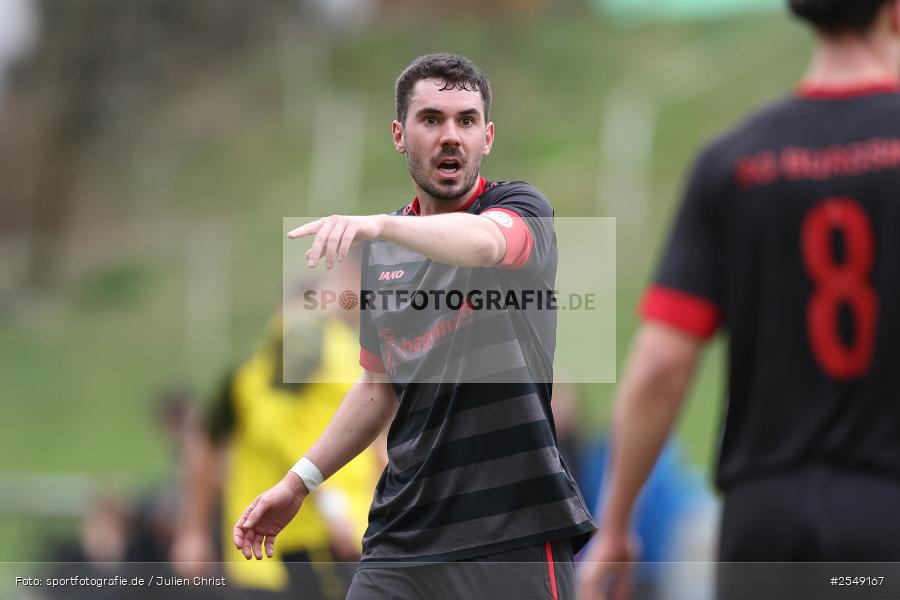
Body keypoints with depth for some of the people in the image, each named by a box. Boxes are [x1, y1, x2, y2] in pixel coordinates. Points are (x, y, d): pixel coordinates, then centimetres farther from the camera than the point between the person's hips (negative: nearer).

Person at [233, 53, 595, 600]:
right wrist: (300, 481, 18)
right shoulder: (381, 251, 13)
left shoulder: (521, 208, -4)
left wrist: (379, 224, -46)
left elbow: (485, 243, -30)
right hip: (402, 533, 5)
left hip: (514, 533, -5)